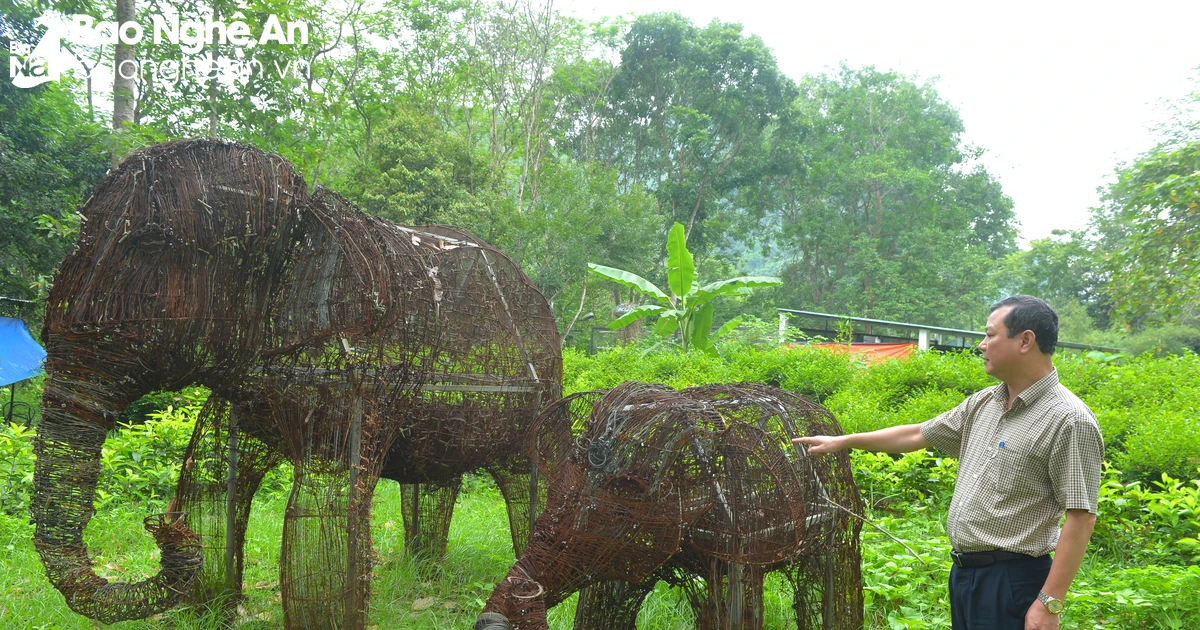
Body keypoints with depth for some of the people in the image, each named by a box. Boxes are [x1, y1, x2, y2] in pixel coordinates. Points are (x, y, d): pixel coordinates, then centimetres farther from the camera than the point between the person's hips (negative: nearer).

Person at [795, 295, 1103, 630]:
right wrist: (842, 441, 22)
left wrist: (1049, 603, -20)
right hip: (963, 571, 8)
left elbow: (1081, 517, -18)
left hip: (1011, 580, -7)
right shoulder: (983, 404, 9)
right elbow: (919, 434, 20)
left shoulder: (1070, 421, -16)